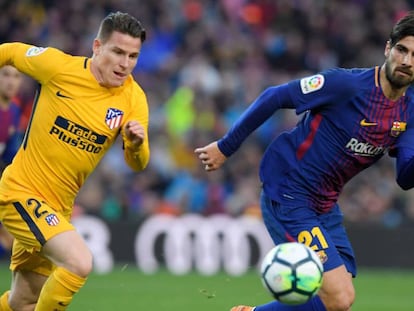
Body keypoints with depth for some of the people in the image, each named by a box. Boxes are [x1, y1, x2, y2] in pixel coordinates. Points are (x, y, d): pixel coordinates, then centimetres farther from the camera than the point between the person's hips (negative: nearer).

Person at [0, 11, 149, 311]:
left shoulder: (134, 99, -6)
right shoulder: (59, 66, -15)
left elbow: (138, 164, -5)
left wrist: (137, 145, -27)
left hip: (57, 207, 6)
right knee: (80, 262, -28)